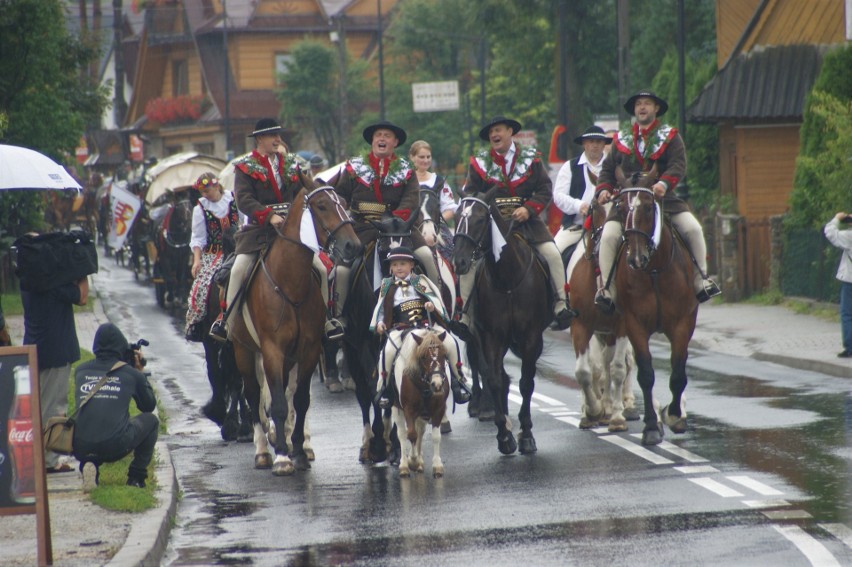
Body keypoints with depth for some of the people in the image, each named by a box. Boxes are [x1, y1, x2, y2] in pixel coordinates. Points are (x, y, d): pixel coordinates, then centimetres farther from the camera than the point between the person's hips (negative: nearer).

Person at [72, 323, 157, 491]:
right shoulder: (131, 374, 7)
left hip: (81, 448, 2)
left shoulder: (80, 371, 12)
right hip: (116, 447, -2)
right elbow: (149, 406, 23)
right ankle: (136, 477, 18)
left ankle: (89, 464, 7)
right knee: (150, 420, 25)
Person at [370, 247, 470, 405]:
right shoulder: (387, 285, 14)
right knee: (388, 350, -29)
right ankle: (382, 387, -10)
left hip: (427, 324, 0)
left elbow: (434, 296, 5)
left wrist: (433, 304, -16)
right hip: (400, 328, 0)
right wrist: (379, 322, 1)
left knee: (450, 343, -18)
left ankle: (458, 380, 2)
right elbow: (381, 307, 17)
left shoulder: (421, 281, 11)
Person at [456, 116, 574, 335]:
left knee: (552, 253, -17)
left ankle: (561, 304, -5)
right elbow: (469, 193, 8)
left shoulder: (530, 159, 4)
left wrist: (528, 209, -14)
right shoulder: (480, 162, 7)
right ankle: (464, 313, -9)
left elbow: (545, 190, 1)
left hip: (525, 217, 0)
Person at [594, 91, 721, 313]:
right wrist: (604, 189, -3)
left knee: (693, 229, -17)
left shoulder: (670, 136, 8)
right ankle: (606, 288, -13)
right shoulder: (621, 139, 15)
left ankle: (701, 280, -5)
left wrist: (664, 182, -26)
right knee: (608, 236, -22)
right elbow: (608, 169, 17)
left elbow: (678, 165, -6)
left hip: (663, 197, -1)